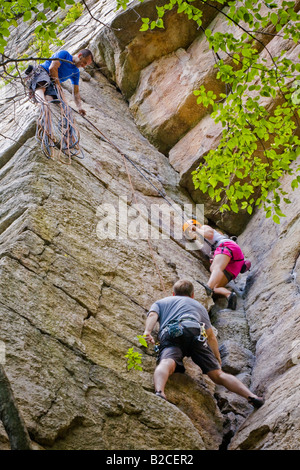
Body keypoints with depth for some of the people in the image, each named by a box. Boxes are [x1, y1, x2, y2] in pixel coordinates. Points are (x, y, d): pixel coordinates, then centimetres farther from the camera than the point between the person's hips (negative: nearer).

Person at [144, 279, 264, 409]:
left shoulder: (160, 302, 38)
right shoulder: (199, 306, 41)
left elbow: (152, 315, 13)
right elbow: (211, 336, 37)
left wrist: (147, 332, -3)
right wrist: (218, 359, 45)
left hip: (170, 333, -1)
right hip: (195, 332, 2)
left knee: (166, 363, -29)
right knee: (217, 374, -1)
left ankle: (159, 392, -59)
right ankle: (251, 396, -19)